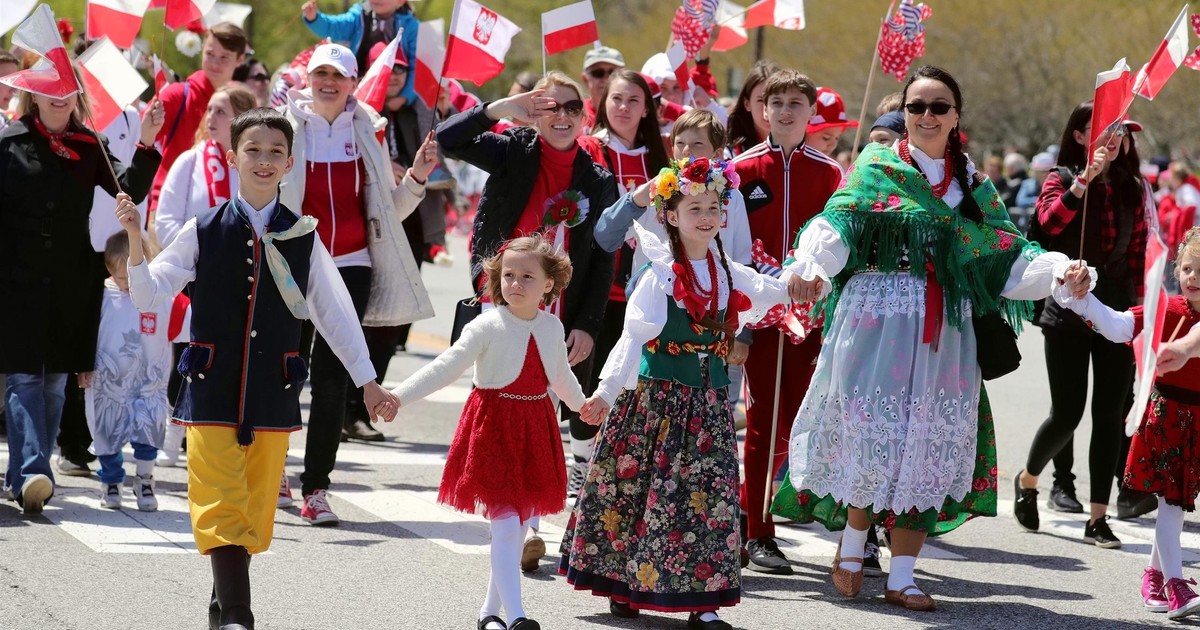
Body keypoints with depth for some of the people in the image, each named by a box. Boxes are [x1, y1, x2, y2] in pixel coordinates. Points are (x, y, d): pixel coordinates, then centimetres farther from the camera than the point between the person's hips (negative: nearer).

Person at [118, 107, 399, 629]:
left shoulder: (303, 238, 4)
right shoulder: (203, 231, 1)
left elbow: (335, 313, 10)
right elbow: (148, 296, -1)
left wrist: (367, 382, 10)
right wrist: (135, 242, -16)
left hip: (273, 395, 2)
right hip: (212, 391, -2)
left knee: (255, 510, 7)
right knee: (220, 507, -10)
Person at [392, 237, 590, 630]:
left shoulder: (552, 327, 5)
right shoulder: (487, 327, -11)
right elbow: (446, 367, -19)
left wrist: (582, 406, 43)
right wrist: (398, 396, -30)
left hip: (535, 432, 6)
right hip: (494, 431, -6)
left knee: (519, 527, 10)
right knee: (505, 525, -11)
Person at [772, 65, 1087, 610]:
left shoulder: (973, 186, 14)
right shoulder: (875, 168, 4)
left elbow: (1009, 257, 9)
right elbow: (837, 224, -10)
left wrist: (1060, 271, -9)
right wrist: (810, 265, -30)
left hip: (944, 331, 4)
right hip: (877, 318, -4)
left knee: (931, 445, 0)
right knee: (874, 431, -11)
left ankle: (902, 576, 7)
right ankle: (851, 546, 13)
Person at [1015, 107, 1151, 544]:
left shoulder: (1132, 188, 9)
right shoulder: (1061, 180, -1)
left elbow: (1138, 253, 11)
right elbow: (1049, 221, -22)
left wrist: (1136, 305, 6)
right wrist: (1086, 177, -28)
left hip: (1115, 311, 3)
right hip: (1069, 308, -3)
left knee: (1109, 414, 0)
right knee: (1067, 413, -4)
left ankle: (1098, 519, 4)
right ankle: (1028, 480, 25)